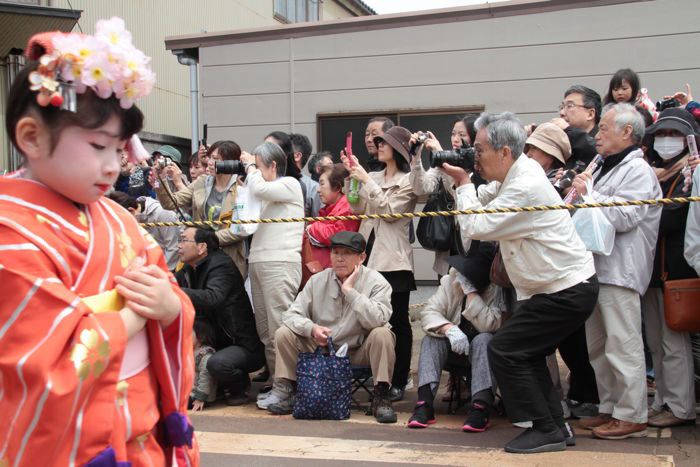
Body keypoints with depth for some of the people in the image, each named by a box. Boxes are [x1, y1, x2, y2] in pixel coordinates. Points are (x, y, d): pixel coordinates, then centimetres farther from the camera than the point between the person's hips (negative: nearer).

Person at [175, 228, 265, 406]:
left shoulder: (221, 265, -19)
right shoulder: (189, 270, 9)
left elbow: (212, 298, -37)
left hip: (245, 345, -9)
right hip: (217, 342, 9)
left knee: (217, 364, -34)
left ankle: (240, 387, 1)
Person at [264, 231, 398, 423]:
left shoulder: (376, 282, -10)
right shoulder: (317, 281, 1)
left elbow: (377, 320, -28)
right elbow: (291, 314, -1)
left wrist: (350, 291, -25)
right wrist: (312, 328, -23)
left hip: (359, 353, -3)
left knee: (382, 335, -31)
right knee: (283, 334, -12)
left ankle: (381, 397, -20)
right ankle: (285, 391, -2)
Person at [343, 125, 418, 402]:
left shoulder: (408, 181, -1)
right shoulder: (373, 177, 16)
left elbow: (389, 209, -11)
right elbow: (359, 208, 10)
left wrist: (366, 180, -11)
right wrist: (352, 177, 3)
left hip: (393, 259, -6)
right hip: (369, 254, 6)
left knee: (397, 321, 0)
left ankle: (398, 382, 6)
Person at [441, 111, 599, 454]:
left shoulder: (525, 186, -24)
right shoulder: (516, 174, 7)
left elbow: (476, 227, -21)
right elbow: (480, 203, 18)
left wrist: (463, 182, -10)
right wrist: (462, 181, 2)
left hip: (567, 290, -11)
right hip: (567, 284, 11)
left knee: (505, 350, -8)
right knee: (526, 353, 16)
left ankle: (546, 430, 1)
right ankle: (555, 426, 23)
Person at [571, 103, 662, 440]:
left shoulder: (637, 170, -7)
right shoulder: (603, 169, 21)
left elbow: (624, 217, -20)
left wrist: (588, 193, -11)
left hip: (619, 272, -10)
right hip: (595, 269, 10)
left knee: (623, 348, -7)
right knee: (598, 347, 13)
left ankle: (631, 416, 0)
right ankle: (609, 408, 22)